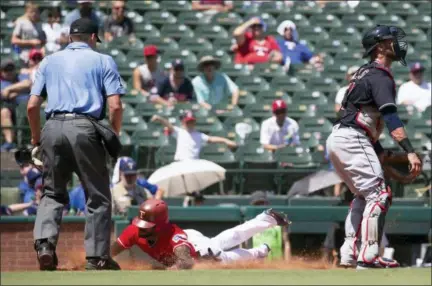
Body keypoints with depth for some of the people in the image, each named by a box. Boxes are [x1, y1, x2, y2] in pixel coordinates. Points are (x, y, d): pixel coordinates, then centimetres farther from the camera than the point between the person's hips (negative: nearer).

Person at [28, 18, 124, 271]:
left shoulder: (49, 62, 18)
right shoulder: (103, 61, 10)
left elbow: (32, 106, 10)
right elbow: (115, 106, -2)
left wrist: (37, 138, 21)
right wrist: (114, 137, 11)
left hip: (53, 128, 3)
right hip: (85, 128, -3)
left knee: (53, 193, 16)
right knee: (98, 196, 8)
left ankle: (45, 242, -7)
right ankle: (97, 258, 6)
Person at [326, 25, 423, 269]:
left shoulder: (366, 73, 22)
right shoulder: (380, 75, -9)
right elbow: (390, 117, -23)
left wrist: (380, 153, 23)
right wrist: (410, 151, -31)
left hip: (337, 139, 10)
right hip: (352, 140, -10)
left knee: (363, 195, 21)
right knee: (379, 195, -13)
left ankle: (349, 254, 17)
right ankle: (368, 256, -20)